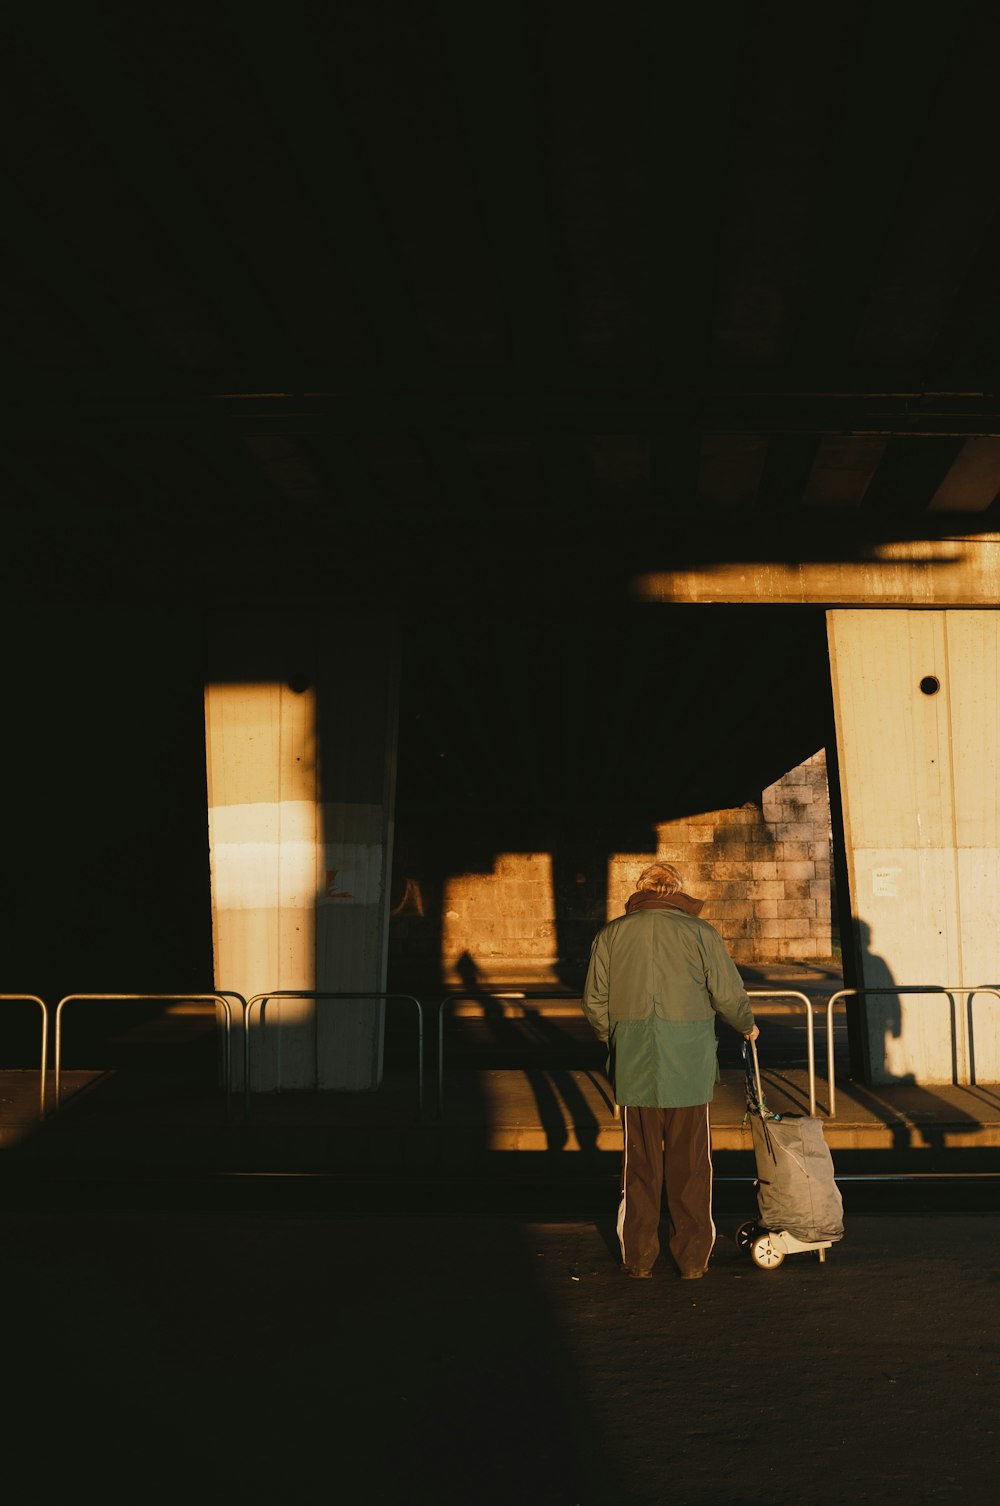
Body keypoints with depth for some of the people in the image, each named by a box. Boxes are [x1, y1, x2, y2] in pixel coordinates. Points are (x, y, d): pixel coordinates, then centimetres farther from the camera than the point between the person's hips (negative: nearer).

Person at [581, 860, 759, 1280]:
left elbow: (594, 1002, 5)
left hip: (634, 1066, 1)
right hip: (688, 1064, -1)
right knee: (689, 1163, 8)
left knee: (640, 1162, 10)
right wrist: (746, 1026, 16)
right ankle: (692, 1257, 14)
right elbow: (729, 994, -4)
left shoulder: (610, 935, 4)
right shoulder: (700, 932, -2)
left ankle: (639, 1256, 16)